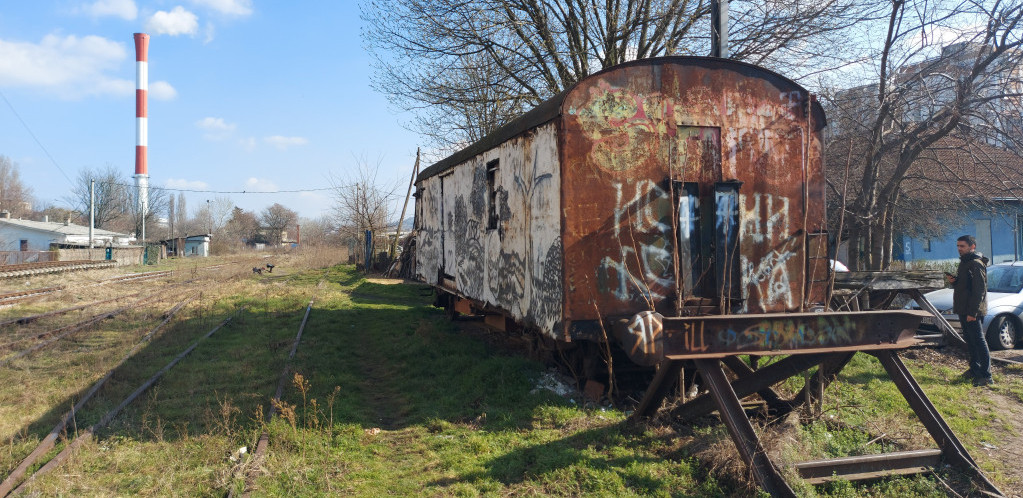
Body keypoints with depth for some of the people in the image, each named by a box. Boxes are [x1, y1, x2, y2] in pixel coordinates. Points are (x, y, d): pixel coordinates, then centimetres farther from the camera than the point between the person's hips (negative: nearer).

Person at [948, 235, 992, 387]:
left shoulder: (976, 264, -15)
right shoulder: (964, 262, 16)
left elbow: (979, 290, -20)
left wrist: (972, 312, -23)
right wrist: (954, 281, 3)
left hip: (973, 311, -10)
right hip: (963, 310, 10)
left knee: (978, 340, -8)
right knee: (970, 340, 17)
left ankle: (986, 375, -7)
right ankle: (975, 369, 27)